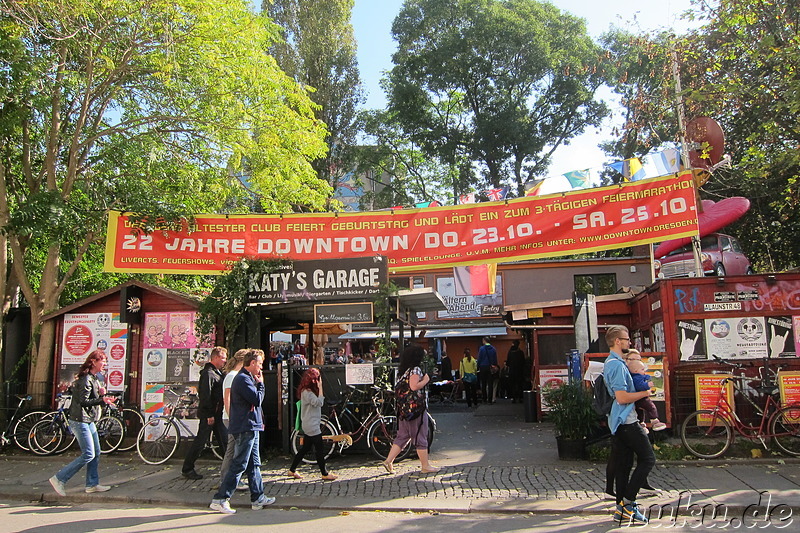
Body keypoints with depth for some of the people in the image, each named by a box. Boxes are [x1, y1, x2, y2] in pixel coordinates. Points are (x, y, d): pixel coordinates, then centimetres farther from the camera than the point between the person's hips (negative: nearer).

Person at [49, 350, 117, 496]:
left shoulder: (94, 379, 16)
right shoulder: (86, 379, -15)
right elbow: (84, 401, -22)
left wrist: (102, 394, 0)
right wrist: (102, 399, -31)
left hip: (89, 421, 10)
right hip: (80, 421, -10)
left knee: (96, 453, 10)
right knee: (88, 455, -9)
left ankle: (92, 484, 18)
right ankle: (59, 479, 0)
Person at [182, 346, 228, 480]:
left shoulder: (217, 373, 16)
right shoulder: (208, 373, -15)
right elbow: (205, 395, -22)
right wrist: (209, 415, -22)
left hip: (216, 414, 10)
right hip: (209, 414, -9)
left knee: (224, 440, 10)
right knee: (200, 441, -1)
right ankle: (187, 469, 11)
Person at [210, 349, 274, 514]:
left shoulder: (247, 378, 17)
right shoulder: (243, 379, -16)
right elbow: (257, 400, -20)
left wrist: (260, 420, 13)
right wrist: (261, 384, -6)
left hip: (251, 428, 11)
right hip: (245, 428, -11)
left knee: (254, 464, 14)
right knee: (239, 465, -7)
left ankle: (258, 498, 21)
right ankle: (220, 499, -1)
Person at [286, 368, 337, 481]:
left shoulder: (307, 391, 11)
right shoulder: (307, 392, -19)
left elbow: (319, 403, 13)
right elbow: (319, 402, -26)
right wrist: (320, 387, -22)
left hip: (308, 425, 10)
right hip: (312, 425, -10)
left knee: (305, 448, 16)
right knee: (320, 448, -2)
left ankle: (292, 470, 22)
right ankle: (324, 474, 6)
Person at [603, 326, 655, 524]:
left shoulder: (611, 363, 16)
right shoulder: (617, 365, -17)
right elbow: (622, 397, -22)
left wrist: (642, 387, 16)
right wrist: (645, 393, -10)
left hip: (618, 421, 10)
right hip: (627, 421, -10)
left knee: (623, 464, 10)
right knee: (647, 458, -3)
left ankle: (622, 507, 14)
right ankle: (628, 502, -2)